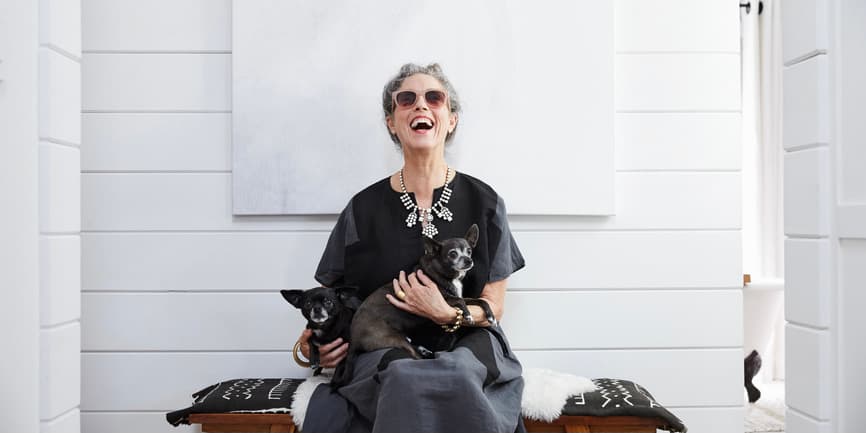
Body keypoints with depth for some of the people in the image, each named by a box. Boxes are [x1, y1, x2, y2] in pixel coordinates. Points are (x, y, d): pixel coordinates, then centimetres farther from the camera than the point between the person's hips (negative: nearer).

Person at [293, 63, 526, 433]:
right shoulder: (364, 208, 5)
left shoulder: (483, 202, 4)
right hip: (385, 349, 0)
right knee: (407, 378, -36)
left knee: (457, 376, -36)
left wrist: (448, 315, -16)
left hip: (465, 344, 0)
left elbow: (493, 306, 5)